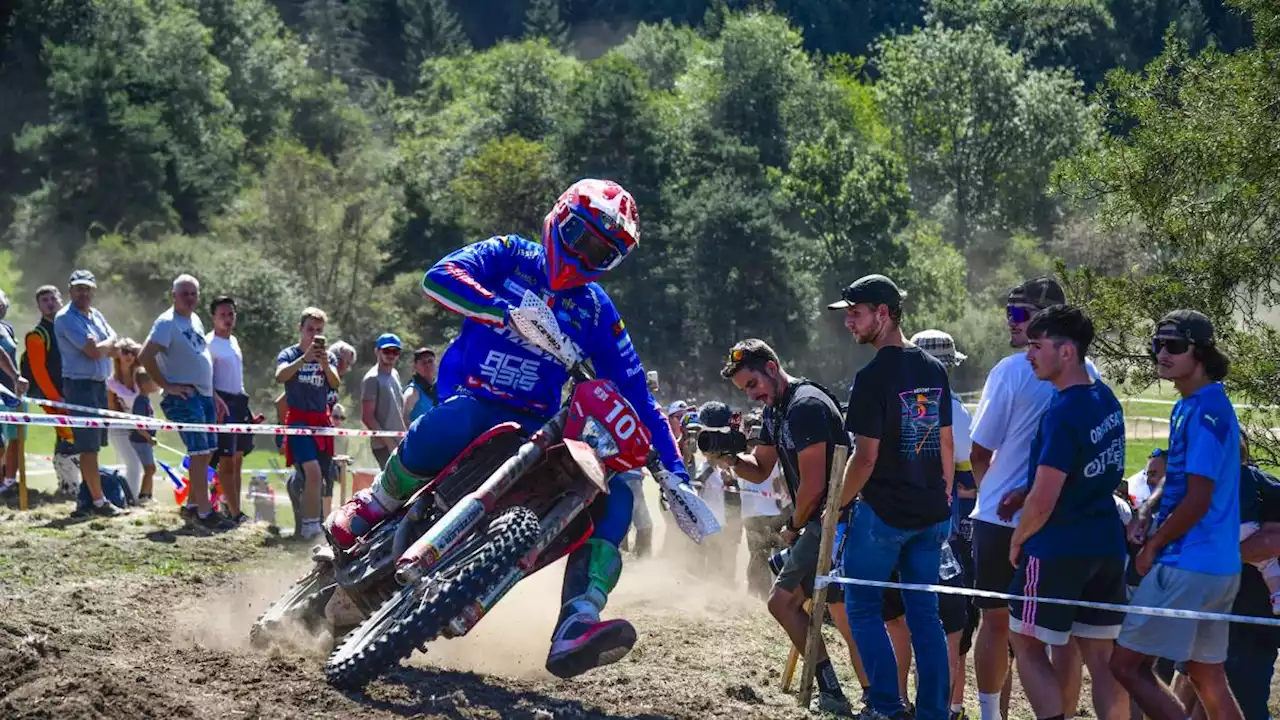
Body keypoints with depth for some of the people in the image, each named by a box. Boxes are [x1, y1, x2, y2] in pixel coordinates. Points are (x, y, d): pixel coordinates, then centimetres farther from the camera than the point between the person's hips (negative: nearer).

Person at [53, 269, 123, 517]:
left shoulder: (95, 315, 15)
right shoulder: (66, 318, -11)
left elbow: (116, 349, 10)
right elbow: (93, 351, -19)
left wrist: (100, 346, -7)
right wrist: (108, 343, 1)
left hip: (100, 384, 8)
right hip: (80, 385, -8)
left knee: (94, 444, 11)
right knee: (88, 446, -8)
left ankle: (87, 493, 18)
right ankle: (98, 502, -8)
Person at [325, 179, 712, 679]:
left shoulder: (597, 311, 14)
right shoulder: (511, 257, 5)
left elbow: (635, 396, 13)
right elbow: (439, 277, -13)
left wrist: (673, 473, 5)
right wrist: (509, 311, -27)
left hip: (539, 430, 4)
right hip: (471, 398, -4)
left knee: (613, 496, -21)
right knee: (445, 428, -41)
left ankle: (574, 634, -35)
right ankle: (377, 503, -10)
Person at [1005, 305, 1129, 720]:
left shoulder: (1063, 413, -20)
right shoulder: (1106, 399, 6)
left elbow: (1043, 502, -20)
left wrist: (1017, 539, -2)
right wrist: (1024, 494, 17)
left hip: (1059, 549, -8)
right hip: (1107, 546, 8)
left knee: (1029, 648, 3)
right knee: (1101, 657, 8)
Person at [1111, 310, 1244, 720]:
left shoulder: (1206, 411, -17)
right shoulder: (1188, 406, 12)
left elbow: (1197, 501, -19)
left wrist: (1152, 548, -8)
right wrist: (1146, 514, 7)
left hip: (1188, 566, -10)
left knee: (1128, 664, -7)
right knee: (1207, 676, 14)